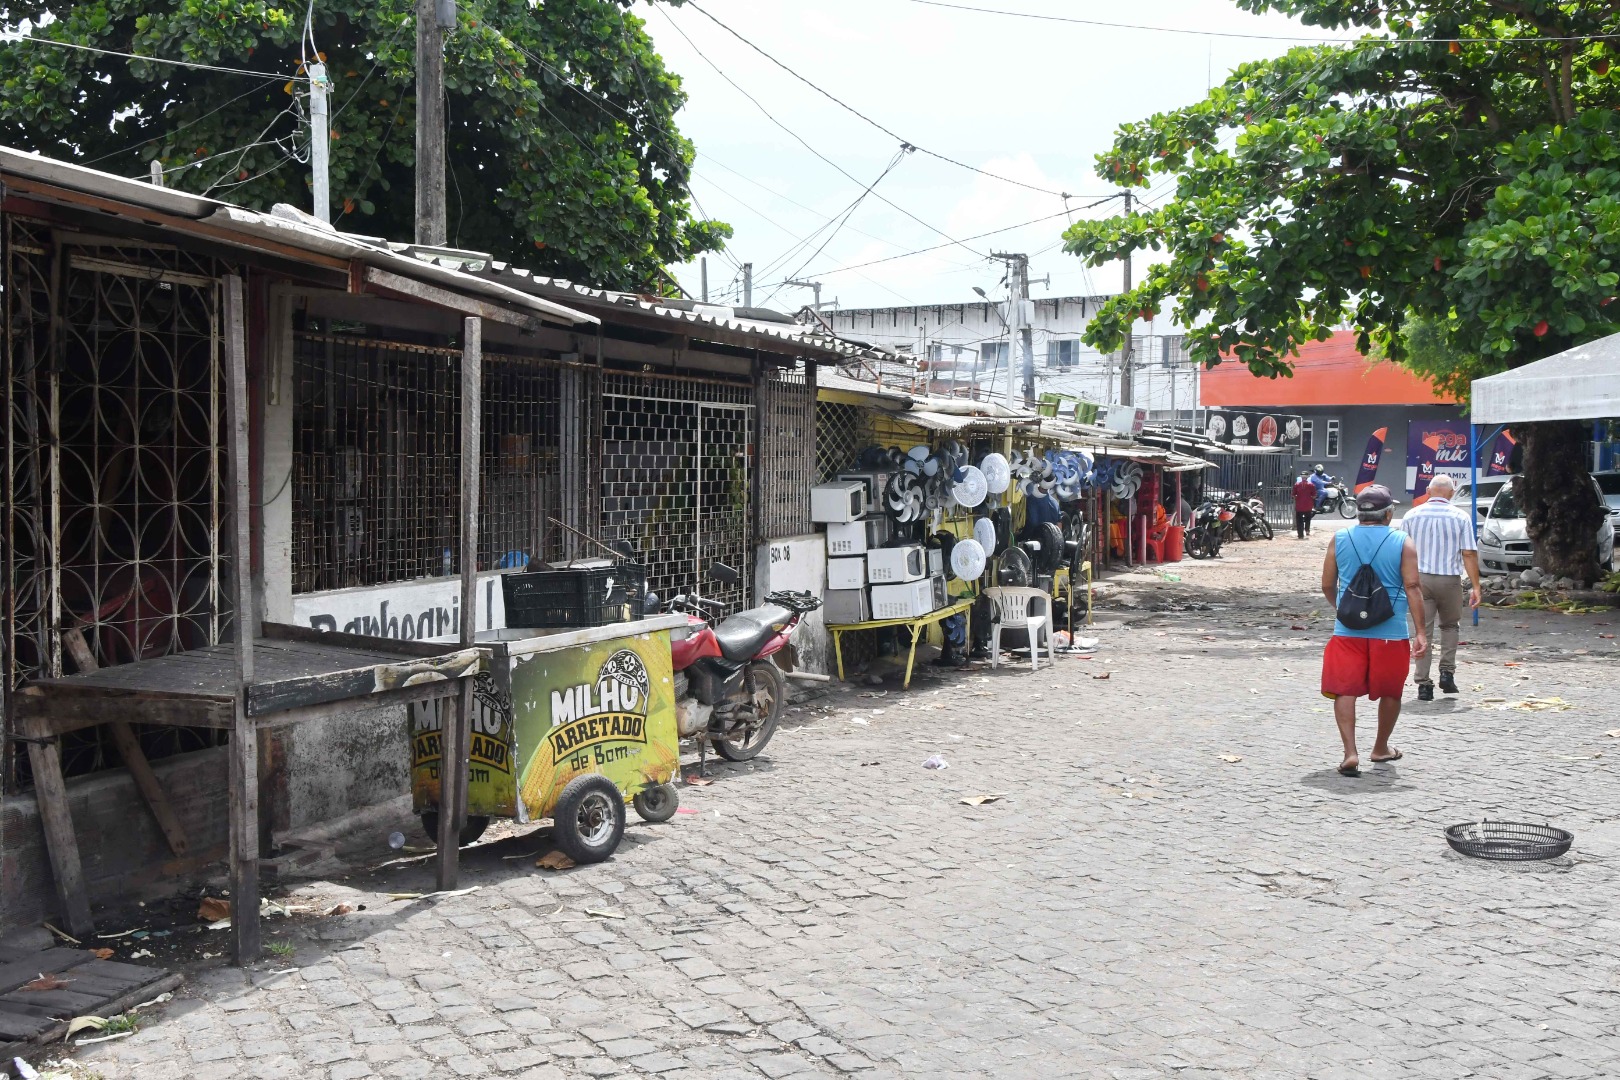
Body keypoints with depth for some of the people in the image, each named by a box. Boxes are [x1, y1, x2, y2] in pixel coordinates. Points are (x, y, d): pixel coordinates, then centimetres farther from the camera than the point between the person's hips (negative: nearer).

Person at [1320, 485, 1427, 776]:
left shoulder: (1340, 539, 2)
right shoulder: (1403, 542, -3)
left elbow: (1327, 585, 7)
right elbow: (1412, 587, -9)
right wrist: (1420, 631, -8)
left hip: (1348, 630, 1)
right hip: (1391, 632, -1)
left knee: (1344, 690, 1)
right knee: (1390, 692, 17)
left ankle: (1350, 752, -13)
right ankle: (1381, 748, 32)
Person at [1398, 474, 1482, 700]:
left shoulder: (1412, 515, 3)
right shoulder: (1460, 517, -2)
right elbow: (1469, 554, -5)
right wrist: (1475, 586, -3)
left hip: (1419, 578, 1)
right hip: (1449, 579, -1)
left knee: (1423, 630, 3)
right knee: (1449, 626, 21)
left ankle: (1423, 684, 0)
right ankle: (1447, 672, 9)